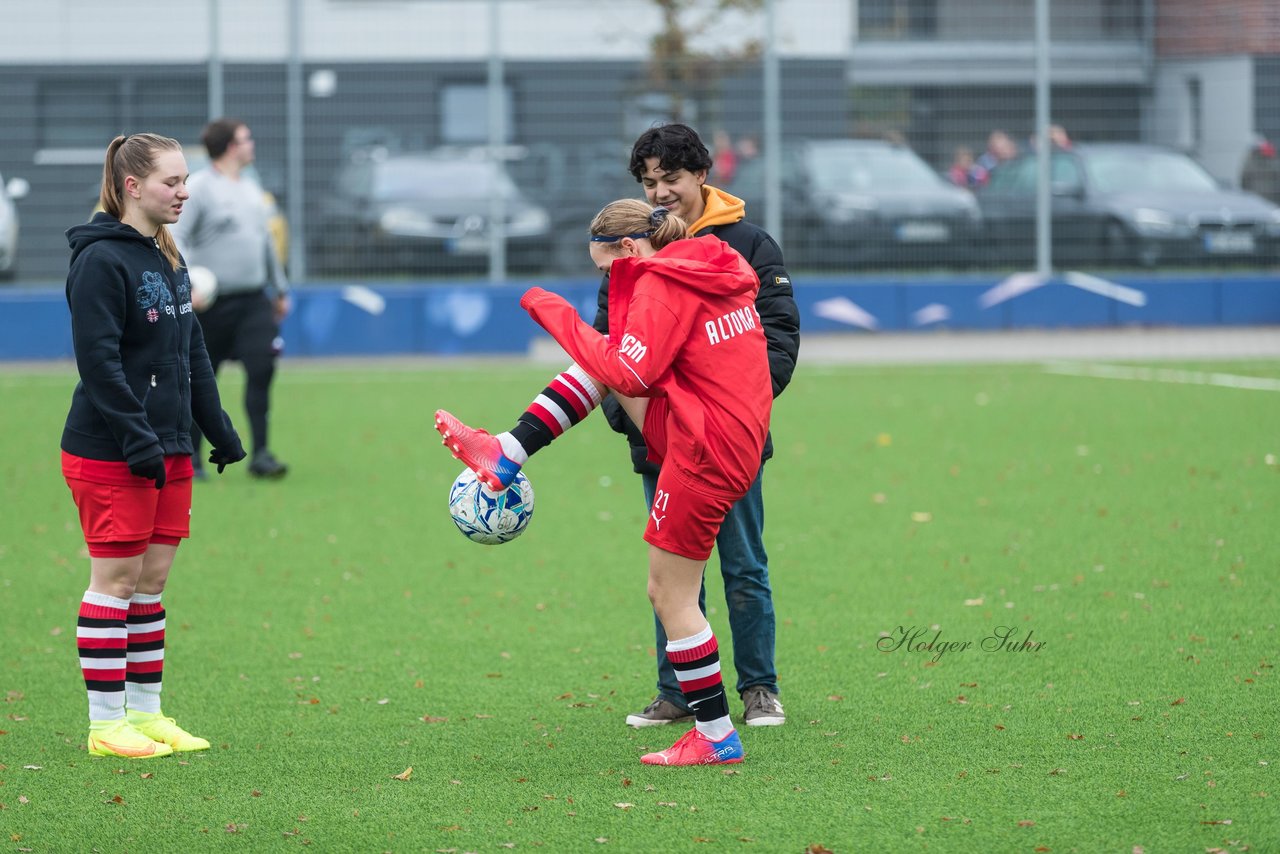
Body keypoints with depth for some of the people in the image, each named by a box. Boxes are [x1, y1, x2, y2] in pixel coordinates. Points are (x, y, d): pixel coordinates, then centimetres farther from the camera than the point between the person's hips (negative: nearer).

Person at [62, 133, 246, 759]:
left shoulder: (167, 260, 14)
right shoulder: (102, 260, -13)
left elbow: (191, 355, 21)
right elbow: (99, 360, -19)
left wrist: (219, 430, 19)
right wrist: (137, 440, -23)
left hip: (168, 451, 8)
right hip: (109, 454, -8)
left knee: (152, 578, 10)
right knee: (115, 578, -3)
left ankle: (146, 712, 17)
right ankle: (106, 724, 2)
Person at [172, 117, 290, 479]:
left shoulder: (250, 188, 16)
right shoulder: (198, 188, -8)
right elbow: (175, 238, -14)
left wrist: (280, 289, 29)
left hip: (253, 300, 5)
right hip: (212, 302, -5)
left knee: (262, 367, -10)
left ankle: (260, 454, -7)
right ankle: (190, 455, 17)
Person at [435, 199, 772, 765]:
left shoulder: (661, 285, -15)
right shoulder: (715, 272, 13)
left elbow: (629, 375, -21)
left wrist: (558, 315, -13)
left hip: (702, 457, -10)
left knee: (671, 596, 1)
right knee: (600, 357, 14)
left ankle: (716, 737, 6)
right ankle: (505, 456, 12)